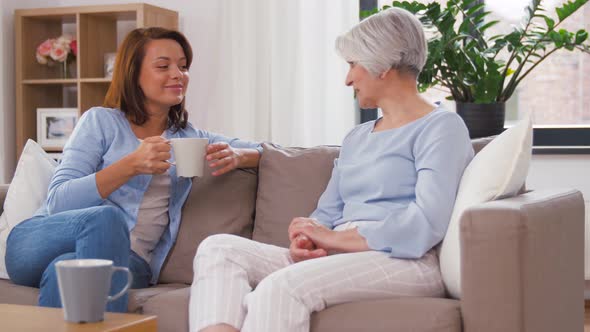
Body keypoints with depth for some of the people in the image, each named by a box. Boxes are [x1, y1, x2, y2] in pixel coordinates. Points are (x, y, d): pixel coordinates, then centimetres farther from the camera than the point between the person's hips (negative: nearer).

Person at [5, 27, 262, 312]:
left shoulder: (189, 137, 19)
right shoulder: (100, 121, 6)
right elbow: (58, 202, -6)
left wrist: (236, 157, -7)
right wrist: (131, 165, -20)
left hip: (127, 258, 1)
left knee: (65, 270, -35)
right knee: (106, 217, -36)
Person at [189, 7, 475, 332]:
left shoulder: (440, 127, -1)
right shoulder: (356, 138, 25)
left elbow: (426, 226, -15)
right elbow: (326, 213, 19)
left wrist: (336, 238, -11)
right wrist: (305, 241, -6)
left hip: (405, 262, -8)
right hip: (341, 258, 8)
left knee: (279, 288, -34)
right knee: (218, 248, -10)